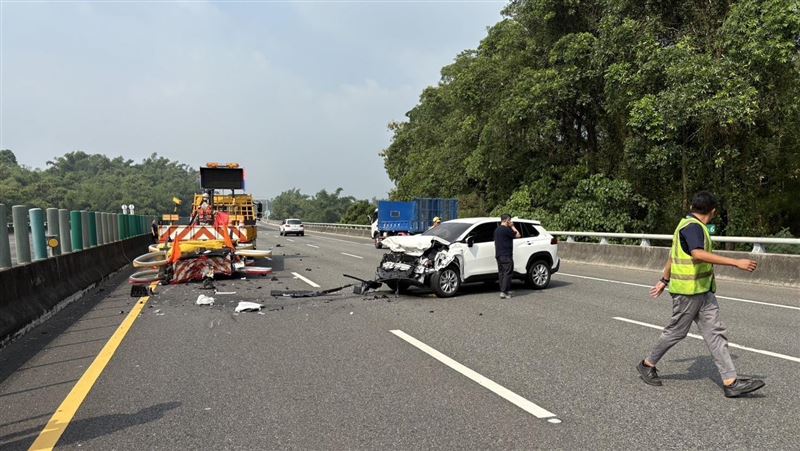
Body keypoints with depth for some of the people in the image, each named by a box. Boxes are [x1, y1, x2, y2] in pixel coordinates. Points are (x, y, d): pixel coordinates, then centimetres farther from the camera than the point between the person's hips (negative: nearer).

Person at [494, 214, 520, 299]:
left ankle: (503, 290, 17)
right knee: (507, 273, -7)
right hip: (506, 255, -9)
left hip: (498, 255, 9)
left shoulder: (497, 230, 14)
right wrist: (512, 226, 0)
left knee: (501, 273, 12)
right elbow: (518, 235, -7)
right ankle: (504, 292, -12)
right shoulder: (506, 230, -15)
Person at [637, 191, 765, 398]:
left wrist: (664, 281, 31)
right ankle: (647, 365, 20)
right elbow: (698, 254, -35)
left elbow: (673, 255, 23)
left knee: (715, 332, 4)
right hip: (688, 290, -9)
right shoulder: (692, 226, -17)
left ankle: (731, 382, 4)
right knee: (676, 331, 3)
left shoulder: (688, 224, 14)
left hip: (703, 291, 9)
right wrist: (736, 262, -36)